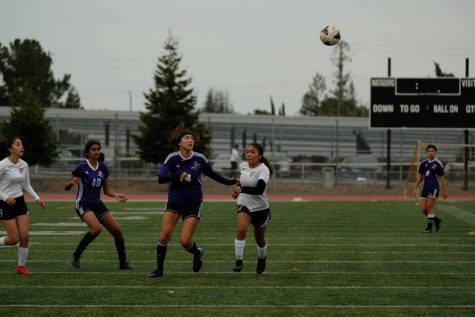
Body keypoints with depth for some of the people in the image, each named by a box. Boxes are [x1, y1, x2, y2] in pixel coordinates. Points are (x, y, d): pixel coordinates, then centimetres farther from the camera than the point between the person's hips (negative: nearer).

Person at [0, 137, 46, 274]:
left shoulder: (24, 165, 4)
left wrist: (37, 198, 4)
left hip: (20, 202, 6)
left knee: (25, 235, -4)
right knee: (14, 239, -8)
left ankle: (21, 267, 9)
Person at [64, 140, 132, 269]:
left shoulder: (103, 168, 6)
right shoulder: (81, 167, -10)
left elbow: (107, 190, 13)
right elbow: (66, 187, -6)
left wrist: (116, 195, -6)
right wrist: (71, 183, -28)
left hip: (97, 204, 6)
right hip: (83, 204, -6)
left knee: (117, 230, -1)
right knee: (96, 228, -30)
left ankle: (123, 263, 12)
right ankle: (76, 256, -14)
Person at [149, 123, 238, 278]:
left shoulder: (199, 158, -7)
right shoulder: (172, 158, -9)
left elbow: (212, 174, 10)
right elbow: (161, 178, -17)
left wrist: (230, 182, 8)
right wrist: (177, 175, -31)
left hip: (193, 203, -1)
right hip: (175, 201, 1)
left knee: (185, 241, -9)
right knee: (164, 235, -11)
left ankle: (197, 253, 26)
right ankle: (159, 269, 5)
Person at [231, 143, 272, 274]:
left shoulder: (263, 170, -20)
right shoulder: (243, 166, -1)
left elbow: (259, 189, -36)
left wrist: (241, 189, -31)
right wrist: (238, 191, 10)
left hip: (260, 208, -2)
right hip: (244, 205, 2)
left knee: (259, 239, 15)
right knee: (241, 228, -29)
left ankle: (262, 258, 48)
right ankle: (238, 261, -25)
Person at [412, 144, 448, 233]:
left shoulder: (438, 164, -5)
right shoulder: (423, 163, 7)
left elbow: (441, 178, 0)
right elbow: (420, 177, 14)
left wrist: (444, 191, 1)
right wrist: (415, 188, 10)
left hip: (434, 188, -5)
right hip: (425, 188, 5)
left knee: (429, 207, -12)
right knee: (423, 209, 1)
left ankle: (429, 227, -1)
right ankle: (436, 220, 25)